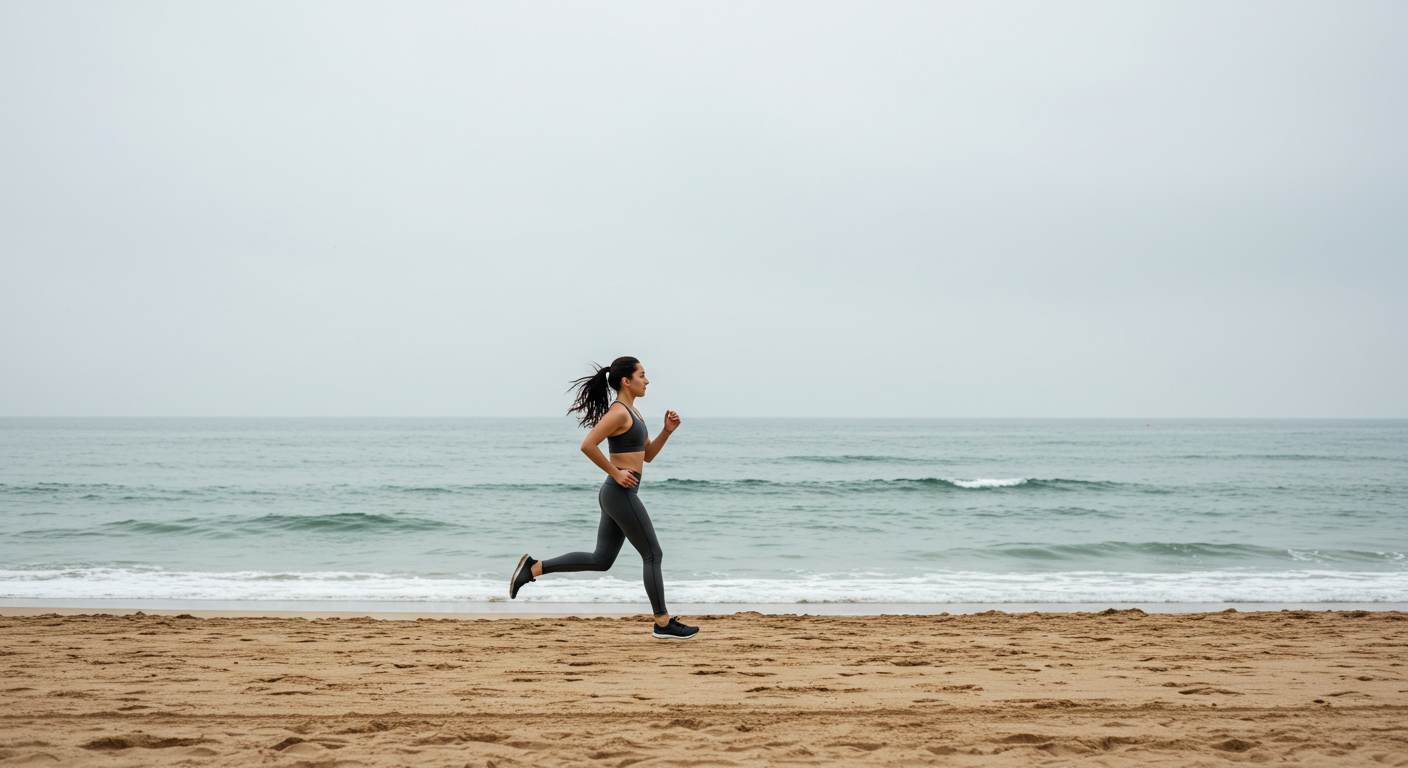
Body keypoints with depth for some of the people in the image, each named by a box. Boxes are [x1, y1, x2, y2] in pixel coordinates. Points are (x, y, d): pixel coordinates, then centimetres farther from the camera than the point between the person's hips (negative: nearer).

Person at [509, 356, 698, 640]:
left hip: (616, 494, 10)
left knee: (600, 560, 14)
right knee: (653, 555, 0)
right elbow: (587, 445, -25)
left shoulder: (631, 412, 16)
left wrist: (667, 431, 6)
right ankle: (663, 624, 8)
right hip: (620, 493, -10)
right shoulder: (618, 412, -14)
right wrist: (616, 473, -18)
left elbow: (648, 456, 20)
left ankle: (533, 568, 13)